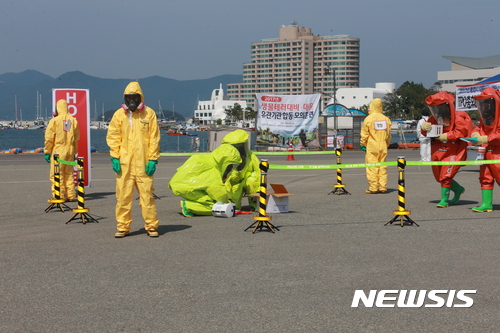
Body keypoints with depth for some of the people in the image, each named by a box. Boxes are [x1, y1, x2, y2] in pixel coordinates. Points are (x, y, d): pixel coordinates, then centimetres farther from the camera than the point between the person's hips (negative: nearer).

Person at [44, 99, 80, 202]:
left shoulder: (54, 121, -7)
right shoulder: (73, 121, 6)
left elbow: (49, 138, -6)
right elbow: (76, 138, 12)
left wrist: (47, 152, 3)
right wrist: (74, 151, 21)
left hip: (58, 151, -5)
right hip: (70, 150, 5)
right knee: (69, 173, 13)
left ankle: (59, 196, -2)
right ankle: (70, 195, 14)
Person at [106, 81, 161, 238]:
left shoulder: (149, 114, 4)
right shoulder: (119, 114, 8)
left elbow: (154, 138, 3)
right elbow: (113, 137, 8)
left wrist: (153, 160, -3)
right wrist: (115, 157, -2)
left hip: (143, 164, -1)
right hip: (124, 163, 1)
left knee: (147, 195, 0)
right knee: (123, 196, 3)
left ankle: (151, 226, 10)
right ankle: (123, 227, 13)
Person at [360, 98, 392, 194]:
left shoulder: (368, 119, -7)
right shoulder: (385, 119, 8)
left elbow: (364, 134, -5)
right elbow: (388, 134, 15)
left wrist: (363, 144, 7)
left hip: (372, 147, -5)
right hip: (383, 147, 5)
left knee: (372, 168, -2)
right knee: (382, 167, 8)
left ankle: (373, 188, -2)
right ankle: (383, 187, 8)